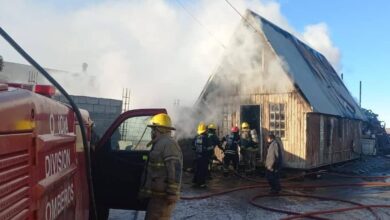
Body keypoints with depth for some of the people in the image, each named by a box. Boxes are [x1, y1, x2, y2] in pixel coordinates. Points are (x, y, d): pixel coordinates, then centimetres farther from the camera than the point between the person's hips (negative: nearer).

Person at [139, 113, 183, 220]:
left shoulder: (168, 144, -15)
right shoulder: (160, 144, 18)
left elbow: (175, 170, -23)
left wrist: (172, 194, -24)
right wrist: (145, 191, 27)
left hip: (163, 195, -11)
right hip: (157, 193, 11)